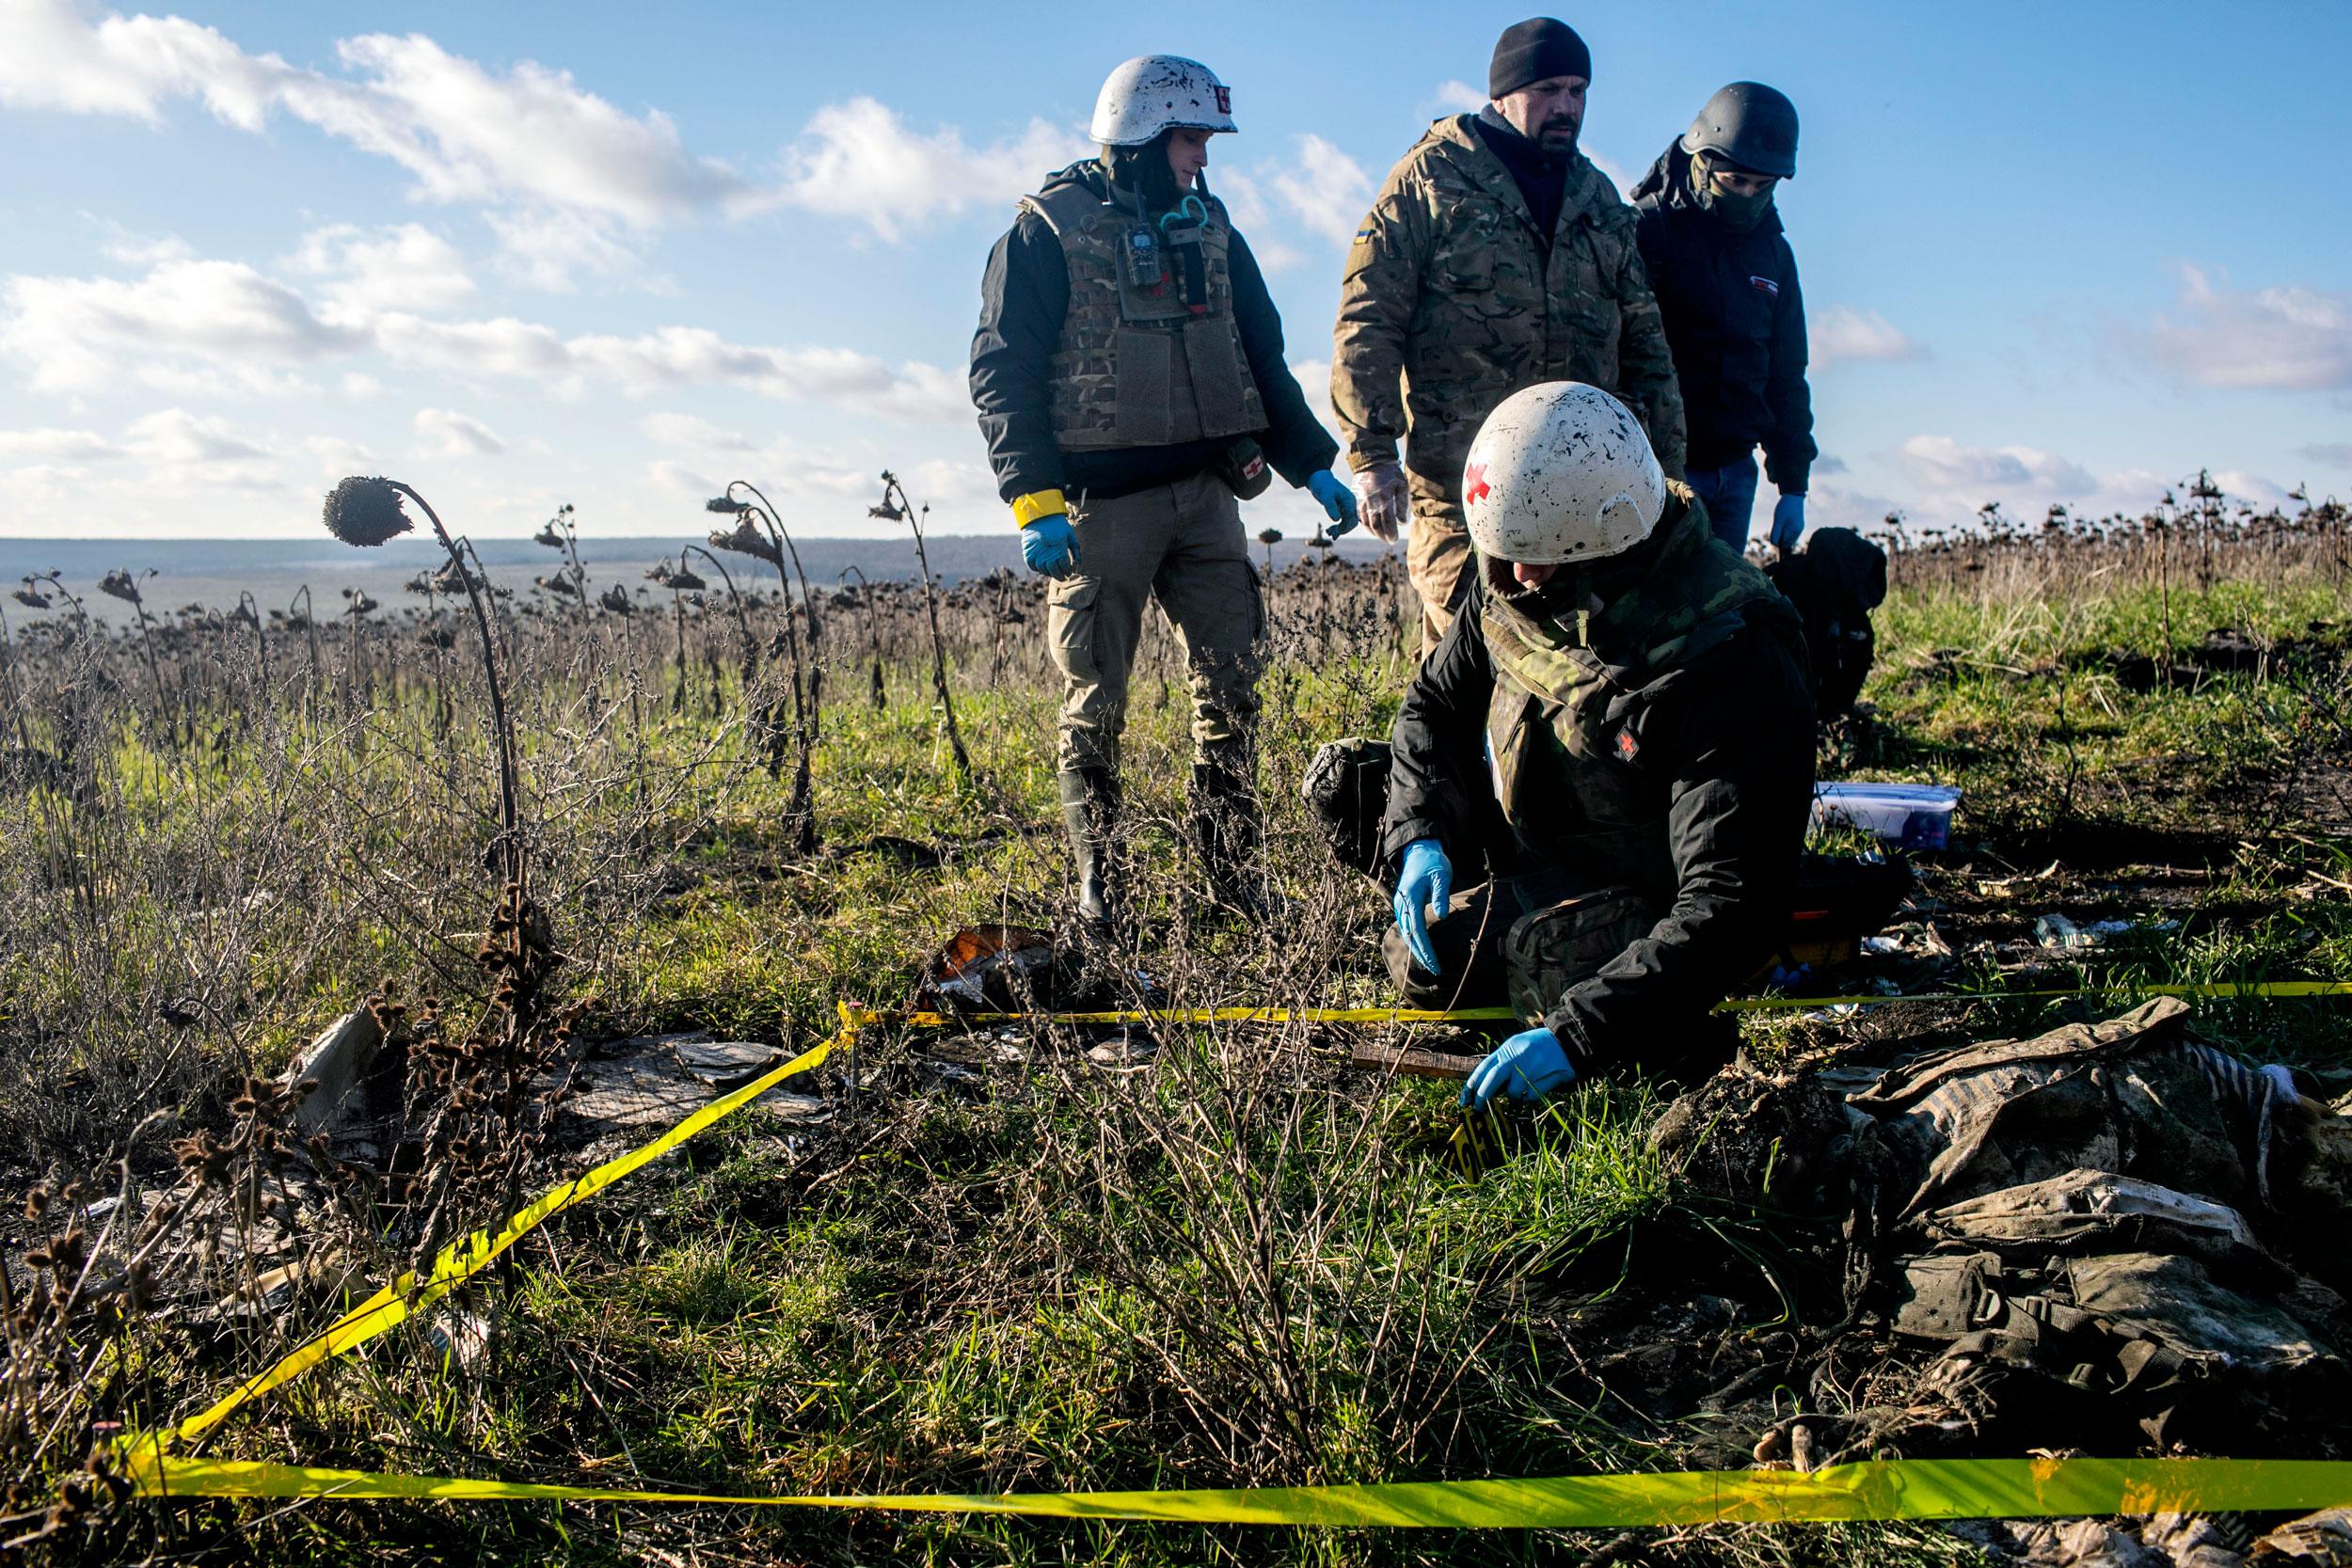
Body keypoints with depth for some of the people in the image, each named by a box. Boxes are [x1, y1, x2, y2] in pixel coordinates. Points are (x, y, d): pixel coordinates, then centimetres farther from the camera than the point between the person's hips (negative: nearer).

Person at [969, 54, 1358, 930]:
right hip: (1101, 503, -5)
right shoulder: (1048, 232, -2)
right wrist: (1035, 502, -17)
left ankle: (1234, 881, 12)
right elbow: (1002, 373, -7)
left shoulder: (1209, 229, 15)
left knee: (1231, 690, 3)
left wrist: (1314, 466, 13)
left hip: (1206, 496, 5)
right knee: (1095, 703, 1)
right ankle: (1094, 885, 12)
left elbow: (1262, 360, 20)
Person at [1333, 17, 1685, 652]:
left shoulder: (1598, 198, 20)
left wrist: (1666, 465, 19)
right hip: (1460, 478, -5)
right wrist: (1371, 455, -10)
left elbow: (1643, 338, 24)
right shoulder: (1431, 177, 3)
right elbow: (1367, 323, -2)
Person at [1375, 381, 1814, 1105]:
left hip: (1651, 900, -7)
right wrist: (1422, 835, -14)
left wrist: (1579, 1033, -43)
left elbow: (1730, 905, -36)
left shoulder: (1731, 660, -32)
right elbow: (1433, 707, 7)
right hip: (1534, 861, 7)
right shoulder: (1513, 586, -10)